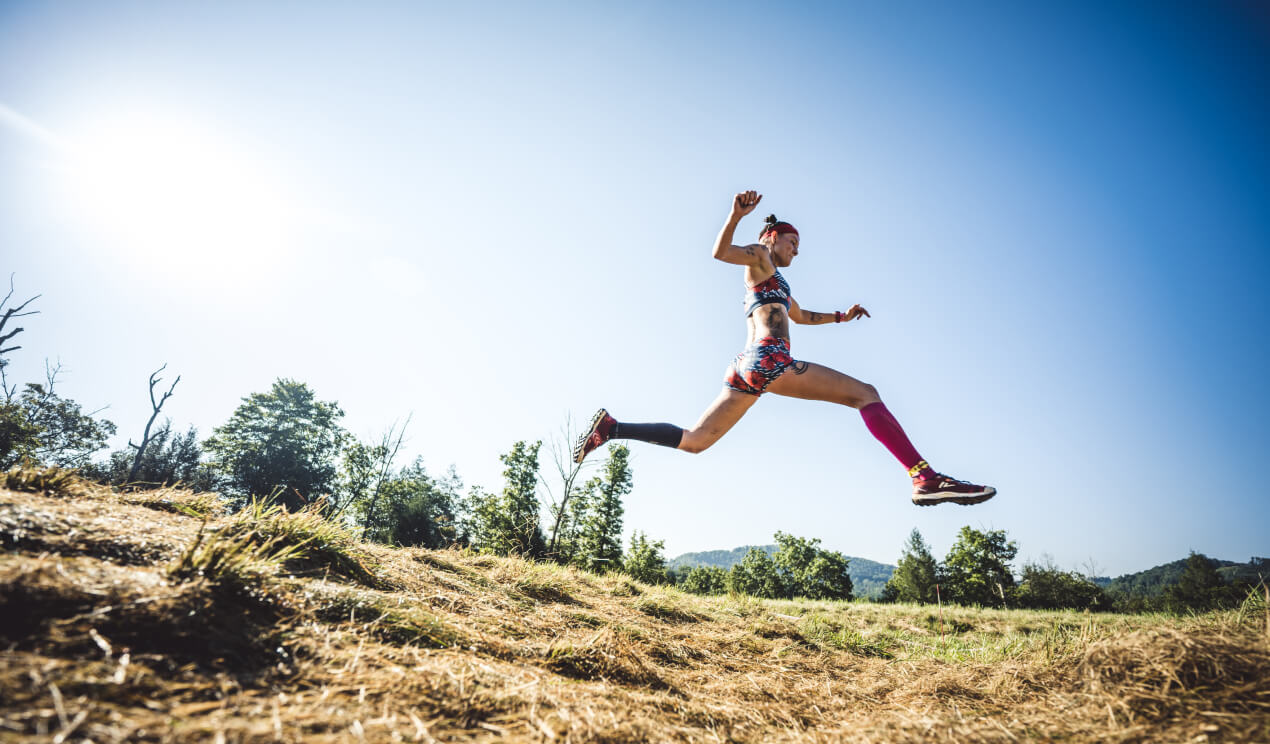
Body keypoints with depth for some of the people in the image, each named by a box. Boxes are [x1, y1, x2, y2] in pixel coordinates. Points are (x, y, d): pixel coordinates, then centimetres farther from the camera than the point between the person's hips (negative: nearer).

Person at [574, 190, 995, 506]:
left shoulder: (775, 282, 36)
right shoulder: (759, 259, 11)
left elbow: (802, 316, 48)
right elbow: (720, 252, -9)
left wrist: (841, 316, 40)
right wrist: (737, 215, -24)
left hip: (745, 368, 9)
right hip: (768, 361, -9)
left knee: (692, 441, 5)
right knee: (865, 393, -9)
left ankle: (610, 428, 0)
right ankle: (926, 478, -20)